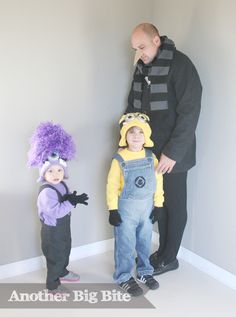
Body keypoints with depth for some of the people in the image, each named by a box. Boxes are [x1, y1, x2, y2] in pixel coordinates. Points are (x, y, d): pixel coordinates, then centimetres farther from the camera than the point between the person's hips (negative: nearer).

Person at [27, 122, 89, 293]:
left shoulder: (62, 185, 0)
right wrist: (72, 202, -33)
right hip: (52, 230, -9)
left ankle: (62, 272, 49)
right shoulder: (46, 192, -29)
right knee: (55, 256, 5)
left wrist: (74, 199, -16)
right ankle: (53, 285, 23)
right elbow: (55, 211, -35)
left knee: (65, 251, 26)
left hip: (64, 226, 9)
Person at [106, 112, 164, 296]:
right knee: (125, 244, 7)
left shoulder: (151, 157, -3)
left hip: (147, 207, 4)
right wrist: (113, 210, -11)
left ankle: (144, 272, 38)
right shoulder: (119, 160, -14)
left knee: (145, 242, 18)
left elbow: (158, 181, 3)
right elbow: (112, 185, -11)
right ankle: (124, 277, 25)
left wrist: (158, 205, 2)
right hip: (126, 208, -3)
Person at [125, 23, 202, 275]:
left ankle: (169, 258, 24)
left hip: (172, 153, -6)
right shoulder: (142, 67, 9)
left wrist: (173, 152, -21)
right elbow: (132, 106, 15)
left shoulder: (180, 64, -14)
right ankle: (163, 251, 32)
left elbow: (189, 112, -18)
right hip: (150, 150, 7)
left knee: (174, 205, 8)